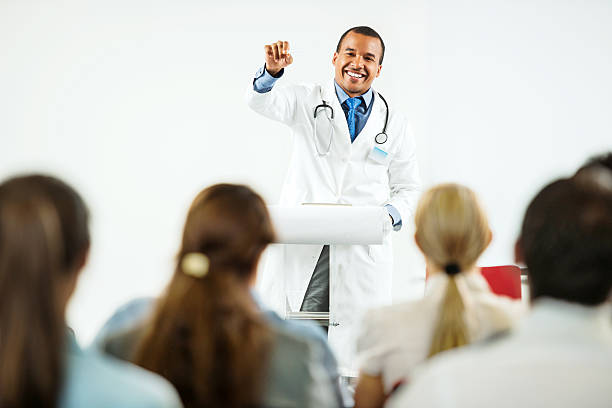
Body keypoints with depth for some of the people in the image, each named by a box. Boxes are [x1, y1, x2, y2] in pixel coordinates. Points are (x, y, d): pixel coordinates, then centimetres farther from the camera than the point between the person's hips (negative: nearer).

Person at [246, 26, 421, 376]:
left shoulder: (396, 125, 11)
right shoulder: (309, 101, 9)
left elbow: (408, 189, 16)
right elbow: (262, 101, -9)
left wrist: (389, 214, -6)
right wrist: (273, 70, -31)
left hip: (363, 253, 1)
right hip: (303, 250, -1)